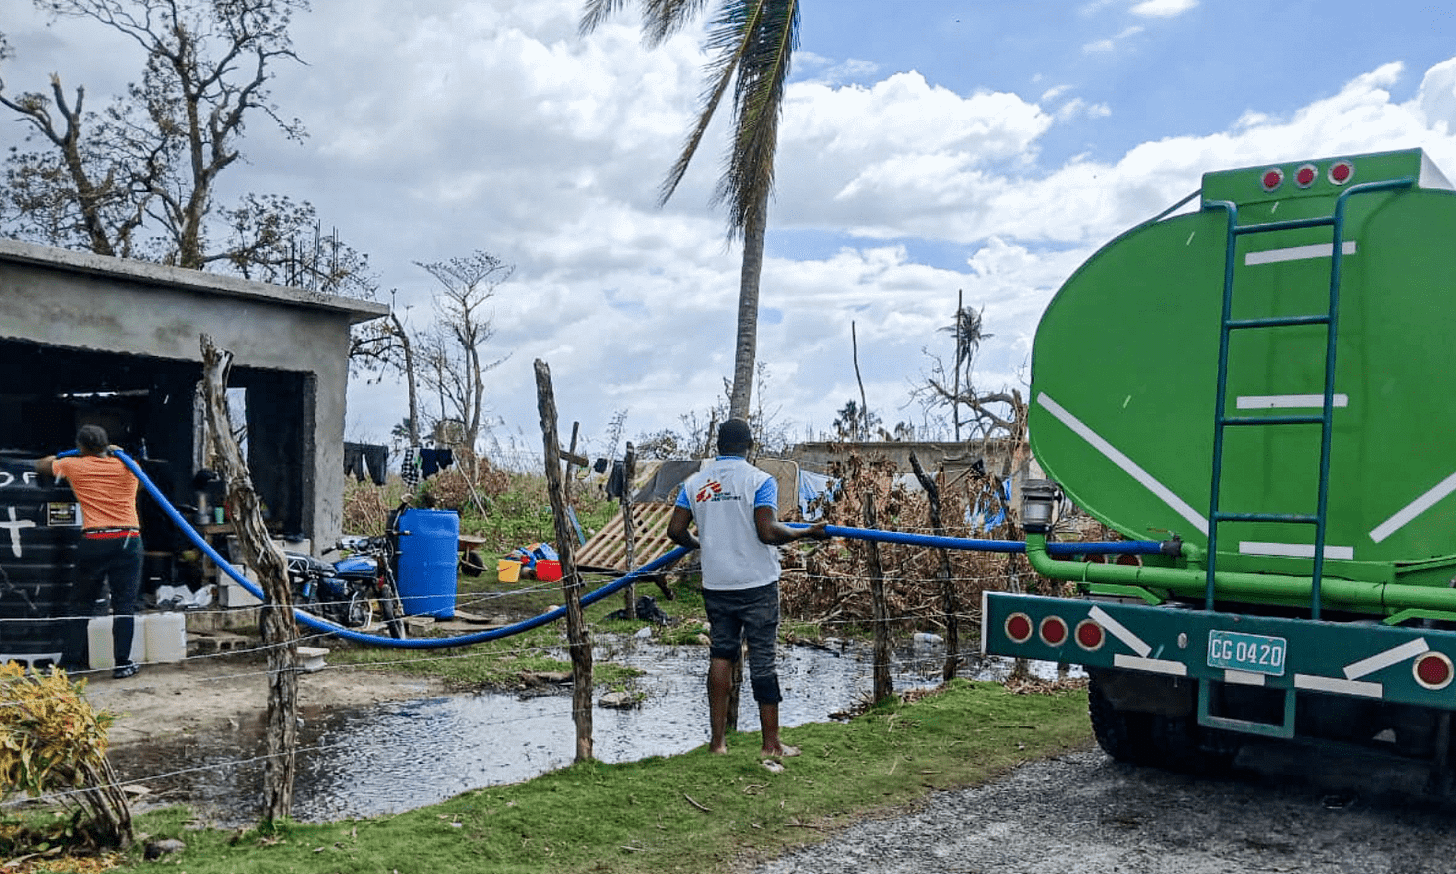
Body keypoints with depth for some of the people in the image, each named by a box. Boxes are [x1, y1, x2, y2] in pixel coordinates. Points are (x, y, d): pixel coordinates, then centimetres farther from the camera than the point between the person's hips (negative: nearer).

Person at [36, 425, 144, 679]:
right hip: (127, 541, 0)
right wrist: (115, 452, 35)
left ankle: (70, 661, 15)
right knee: (124, 604, 2)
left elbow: (41, 465, 25)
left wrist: (62, 456, 41)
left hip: (94, 541, 0)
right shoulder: (127, 466, 7)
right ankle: (122, 663, 2)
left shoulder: (75, 466, 5)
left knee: (80, 603, 12)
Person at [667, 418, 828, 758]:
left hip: (715, 585, 4)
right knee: (762, 659, 3)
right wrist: (809, 532, -5)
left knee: (721, 653, 13)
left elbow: (675, 530, 2)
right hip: (756, 583, -4)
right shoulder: (759, 480, -9)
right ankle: (771, 742, 10)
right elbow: (768, 532, -19)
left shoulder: (695, 482, 4)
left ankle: (718, 738, 13)